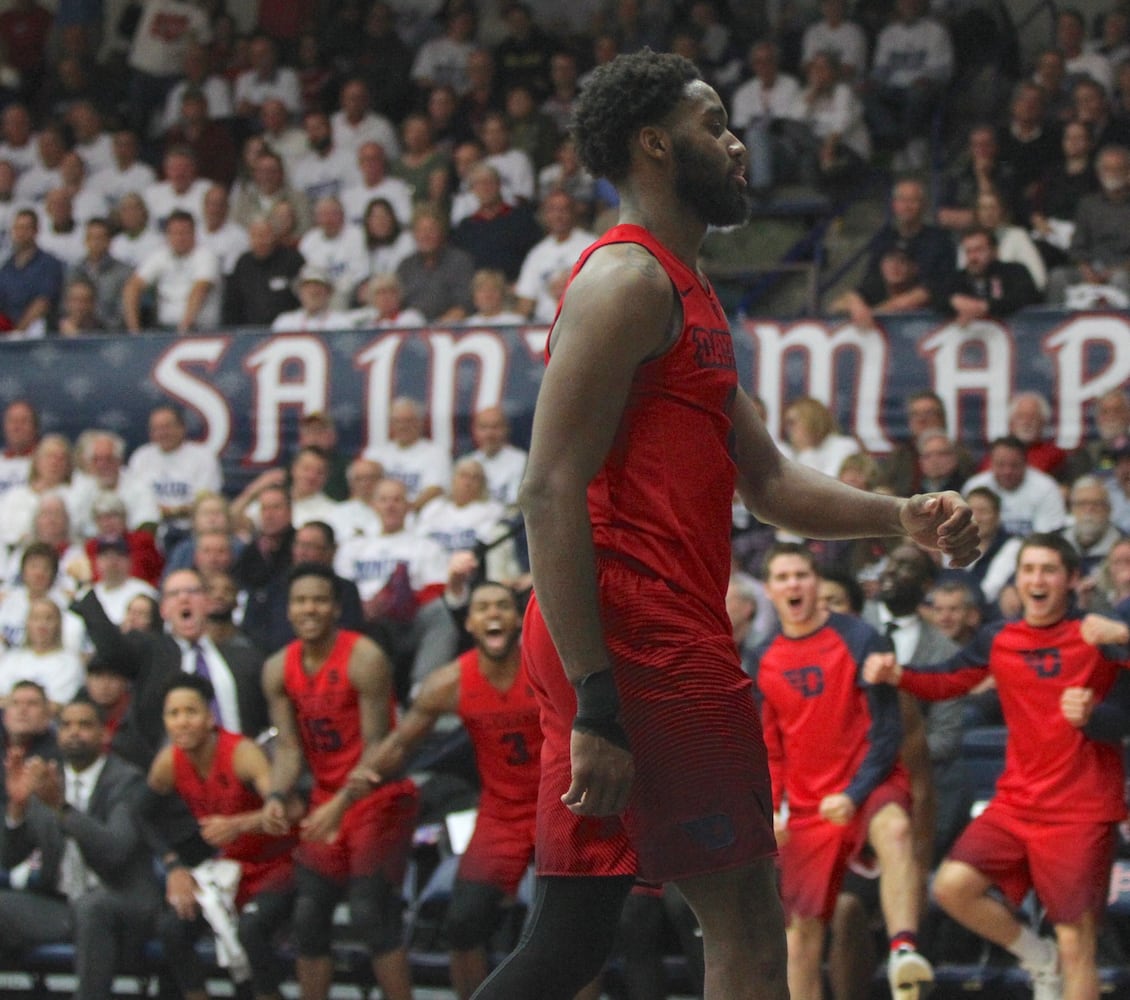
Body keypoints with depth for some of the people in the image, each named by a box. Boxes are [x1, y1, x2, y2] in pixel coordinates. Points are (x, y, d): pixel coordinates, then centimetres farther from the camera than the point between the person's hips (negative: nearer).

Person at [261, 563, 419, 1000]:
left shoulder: (364, 659, -18)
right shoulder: (279, 669, 1)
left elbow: (377, 744, -19)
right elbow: (288, 745, -1)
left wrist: (344, 801, -30)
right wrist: (276, 796, -20)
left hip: (379, 798, -6)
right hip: (327, 799, 6)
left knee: (371, 913, -15)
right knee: (309, 918, 4)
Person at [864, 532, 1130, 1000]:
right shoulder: (997, 640, 7)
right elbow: (944, 681, 18)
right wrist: (895, 675, -1)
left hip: (1081, 811, -4)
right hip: (1017, 802, 4)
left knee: (1076, 945, -6)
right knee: (952, 885, -14)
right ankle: (1038, 957, 9)